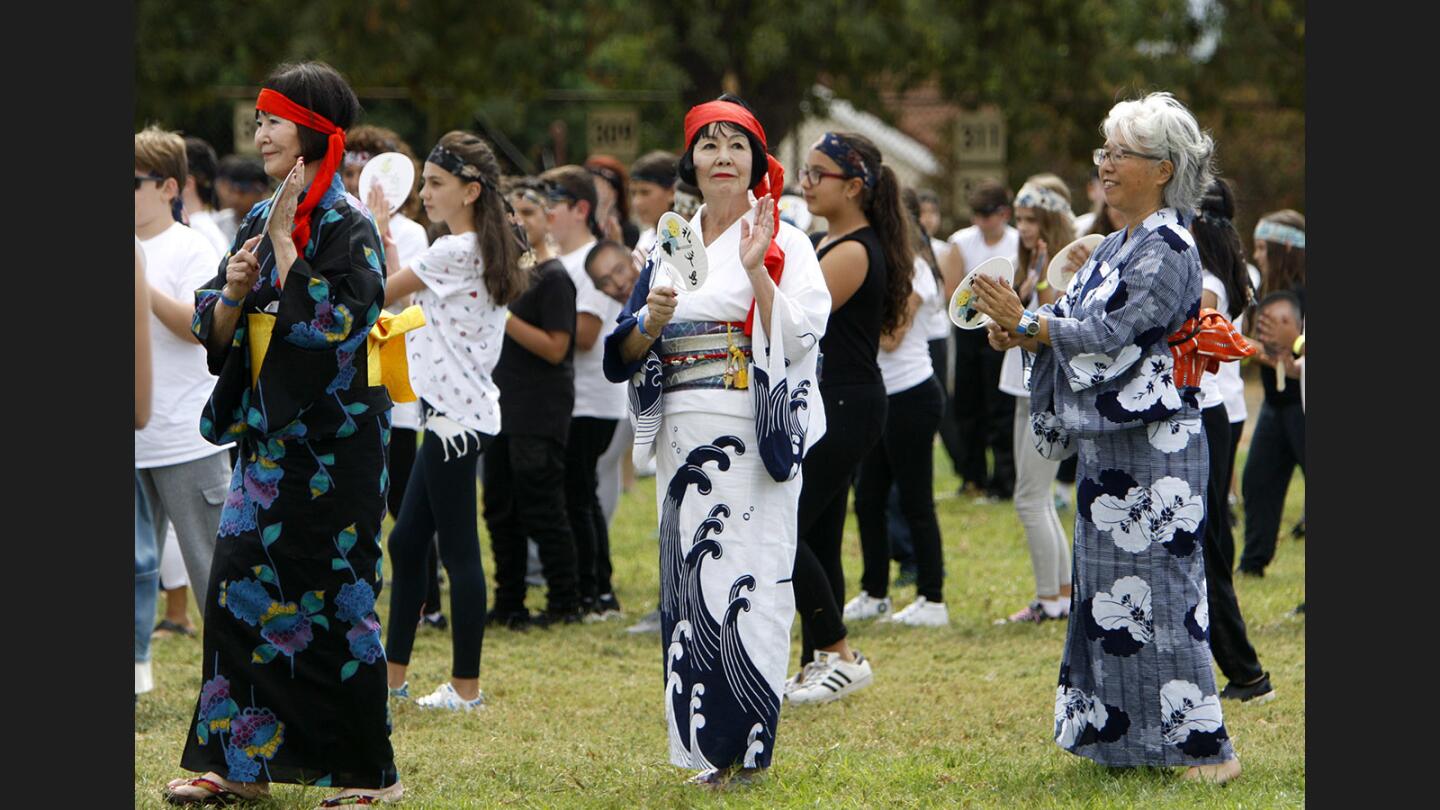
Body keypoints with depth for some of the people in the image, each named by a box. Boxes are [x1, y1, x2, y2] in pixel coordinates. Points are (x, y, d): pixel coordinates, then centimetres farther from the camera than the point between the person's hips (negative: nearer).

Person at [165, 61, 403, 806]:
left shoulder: (346, 227, -11)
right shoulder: (260, 220, 11)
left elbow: (323, 327, -22)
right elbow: (214, 330, 11)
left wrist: (284, 247, -17)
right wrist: (233, 290, -9)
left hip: (330, 445, -7)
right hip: (267, 433, 7)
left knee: (333, 600, -3)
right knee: (239, 589, 6)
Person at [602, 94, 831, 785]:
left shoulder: (783, 242, 2)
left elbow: (799, 339, -10)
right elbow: (624, 357, 13)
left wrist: (756, 268, -18)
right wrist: (652, 320, -8)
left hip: (755, 441, -4)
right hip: (683, 441, 4)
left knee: (750, 585, -9)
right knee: (688, 585, 2)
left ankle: (746, 746, -5)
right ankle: (705, 746, 7)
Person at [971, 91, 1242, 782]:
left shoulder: (1167, 248, -13)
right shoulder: (1115, 246, 16)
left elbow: (1110, 334, -19)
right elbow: (1078, 324, 14)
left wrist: (1026, 324, -16)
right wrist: (1021, 331, -4)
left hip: (1154, 446, -9)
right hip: (1108, 443, 9)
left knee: (1158, 584, -8)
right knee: (1110, 585, 11)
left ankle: (1204, 747, -3)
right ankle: (1121, 732, 17)